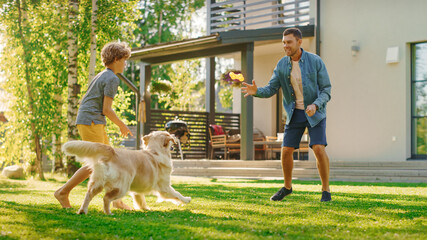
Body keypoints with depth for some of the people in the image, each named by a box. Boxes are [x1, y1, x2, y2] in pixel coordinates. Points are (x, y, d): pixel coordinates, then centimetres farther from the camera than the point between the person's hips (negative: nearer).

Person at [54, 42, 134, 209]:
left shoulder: (101, 76, 20)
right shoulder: (112, 79, -10)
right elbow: (106, 109, -15)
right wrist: (122, 126, -2)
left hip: (95, 124, 10)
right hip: (91, 122, -10)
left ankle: (116, 199, 12)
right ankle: (63, 192, -4)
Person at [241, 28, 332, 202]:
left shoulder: (315, 61, -14)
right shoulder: (282, 65, -4)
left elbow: (326, 91, -12)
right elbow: (270, 90, -6)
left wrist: (315, 105, -31)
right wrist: (256, 91, -28)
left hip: (315, 112, -3)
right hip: (295, 113, 3)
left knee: (319, 149, -19)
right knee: (286, 151, -2)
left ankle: (326, 190, -3)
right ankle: (287, 187, 21)